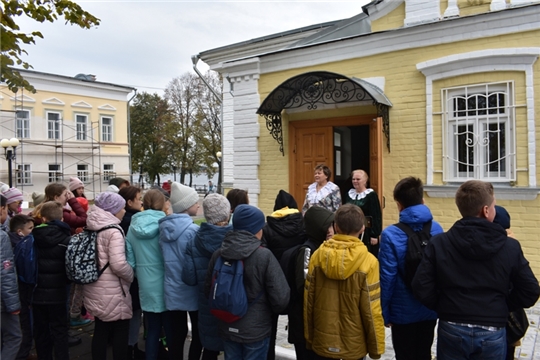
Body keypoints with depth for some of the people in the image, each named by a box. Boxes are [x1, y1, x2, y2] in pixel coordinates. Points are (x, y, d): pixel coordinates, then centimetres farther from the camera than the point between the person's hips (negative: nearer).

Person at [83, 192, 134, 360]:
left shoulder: (93, 229, 7)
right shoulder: (113, 231, -19)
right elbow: (118, 264, -27)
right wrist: (131, 276, -9)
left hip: (96, 290, 8)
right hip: (112, 292, -8)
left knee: (100, 330, 17)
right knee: (120, 332, 6)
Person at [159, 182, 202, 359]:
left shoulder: (164, 228, 2)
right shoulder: (192, 230, -18)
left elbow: (166, 258, 10)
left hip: (172, 290, 5)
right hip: (191, 290, -5)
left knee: (177, 333, 13)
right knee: (198, 333, 11)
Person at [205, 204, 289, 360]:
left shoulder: (218, 254, -8)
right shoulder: (264, 256, -20)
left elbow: (208, 290, 3)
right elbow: (281, 298, -19)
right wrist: (270, 310, 3)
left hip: (227, 328, 4)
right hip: (256, 330, -4)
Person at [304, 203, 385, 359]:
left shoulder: (317, 256, -9)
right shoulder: (368, 262, -17)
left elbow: (308, 302, -3)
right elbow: (372, 310, -14)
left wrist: (309, 337, 10)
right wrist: (376, 347, -1)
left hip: (323, 342, 2)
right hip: (354, 346, -2)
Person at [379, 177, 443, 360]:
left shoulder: (390, 235, -20)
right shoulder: (437, 229, -6)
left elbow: (387, 277, -18)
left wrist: (384, 313, -7)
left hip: (403, 311, -4)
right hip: (430, 308, 4)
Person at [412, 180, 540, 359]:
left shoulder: (438, 243, -9)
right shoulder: (510, 247, -8)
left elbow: (422, 287, -12)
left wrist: (443, 308, 5)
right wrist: (501, 306, 11)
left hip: (452, 331, 0)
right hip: (492, 334, 1)